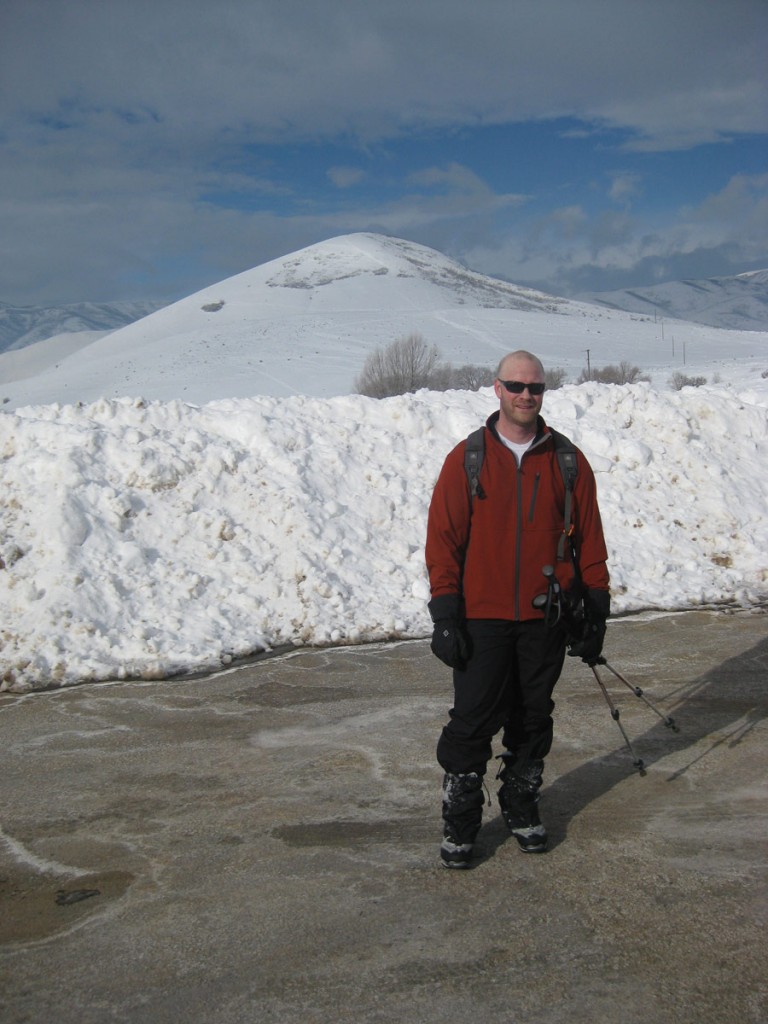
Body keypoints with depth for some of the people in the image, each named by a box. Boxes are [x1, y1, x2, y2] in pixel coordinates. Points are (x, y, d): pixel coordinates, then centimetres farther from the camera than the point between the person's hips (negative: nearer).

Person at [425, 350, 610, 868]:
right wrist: (445, 616, -7)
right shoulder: (467, 459, -1)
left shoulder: (568, 461, 4)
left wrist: (595, 610, 5)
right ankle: (459, 823, 14)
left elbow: (589, 540, 7)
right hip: (482, 618, -2)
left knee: (533, 719, 13)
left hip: (547, 619, 2)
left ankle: (522, 806, 31)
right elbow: (443, 539, -2)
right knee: (472, 723, -1)